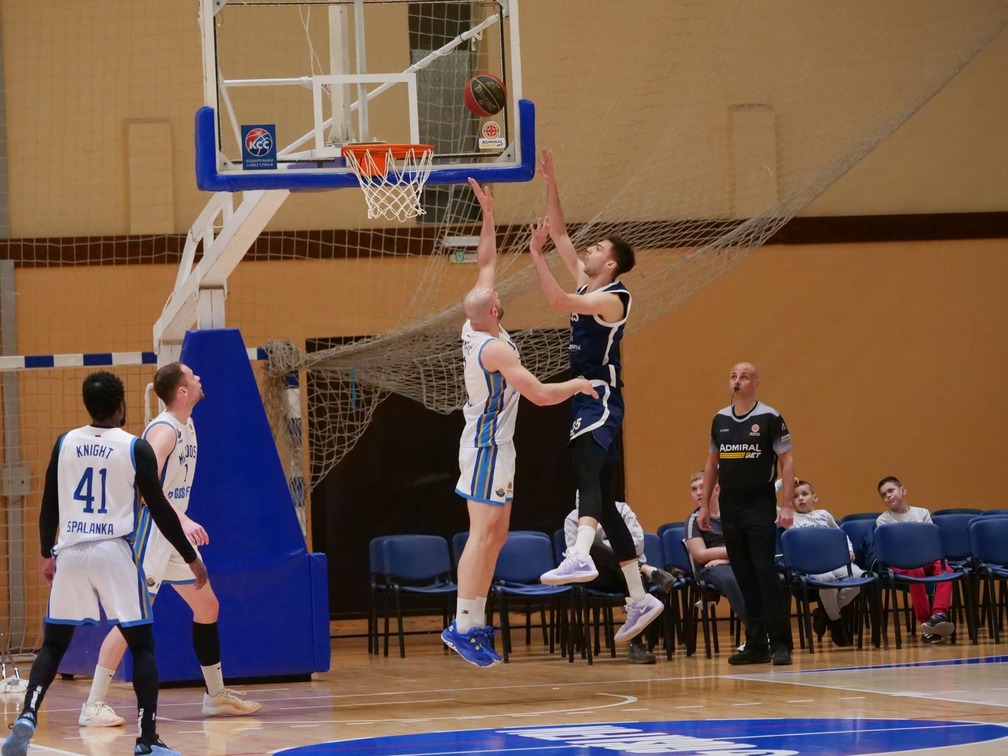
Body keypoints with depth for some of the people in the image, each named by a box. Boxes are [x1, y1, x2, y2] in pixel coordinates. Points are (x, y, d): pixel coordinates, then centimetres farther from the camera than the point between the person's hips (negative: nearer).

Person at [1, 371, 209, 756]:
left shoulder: (65, 443, 7)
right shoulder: (136, 448, -3)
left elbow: (49, 506, 11)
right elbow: (160, 511, -2)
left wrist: (47, 554, 24)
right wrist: (191, 558, 7)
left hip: (70, 552, 3)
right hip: (114, 552, -3)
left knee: (53, 646, 13)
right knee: (142, 645, 6)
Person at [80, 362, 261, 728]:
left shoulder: (188, 427, 10)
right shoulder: (163, 430, -19)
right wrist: (183, 520, -41)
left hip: (174, 532, 10)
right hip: (149, 532, -10)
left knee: (207, 606, 14)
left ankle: (216, 695, 26)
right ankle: (94, 705, -11)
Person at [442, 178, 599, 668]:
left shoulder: (472, 329, 4)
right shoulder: (495, 348, -21)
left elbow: (485, 266, 15)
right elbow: (541, 395, -24)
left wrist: (488, 216, 15)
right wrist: (577, 385, -6)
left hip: (489, 443, 10)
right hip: (489, 447, -10)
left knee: (496, 534, 12)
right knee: (482, 534, -12)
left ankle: (475, 622, 12)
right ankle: (462, 626, -17)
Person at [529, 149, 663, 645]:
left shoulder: (612, 298, -11)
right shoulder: (588, 285, 14)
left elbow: (558, 301, -25)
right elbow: (561, 235, 19)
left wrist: (536, 254, -22)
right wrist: (549, 184, 13)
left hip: (600, 403, -10)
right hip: (587, 402, 10)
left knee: (588, 475, -32)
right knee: (603, 499, 10)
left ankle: (580, 557, -56)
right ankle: (639, 599, 14)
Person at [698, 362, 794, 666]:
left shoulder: (769, 418, -5)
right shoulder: (720, 420, 10)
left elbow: (787, 462, -6)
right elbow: (712, 464, 18)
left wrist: (787, 506, -13)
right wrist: (705, 505, 13)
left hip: (760, 504, -5)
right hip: (729, 504, 5)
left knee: (765, 572, -11)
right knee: (744, 577, 6)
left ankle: (780, 643, -7)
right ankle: (756, 644, 10)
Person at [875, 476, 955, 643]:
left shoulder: (922, 513, 16)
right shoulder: (883, 520, 8)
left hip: (927, 559, 3)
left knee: (945, 570, -30)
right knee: (916, 571, -38)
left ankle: (939, 614, -45)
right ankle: (925, 620, -37)